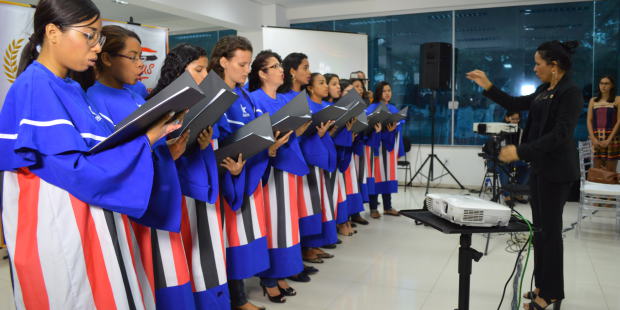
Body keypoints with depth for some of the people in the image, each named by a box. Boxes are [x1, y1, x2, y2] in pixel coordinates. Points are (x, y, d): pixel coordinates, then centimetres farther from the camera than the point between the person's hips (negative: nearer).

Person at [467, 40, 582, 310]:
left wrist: (520, 152, -26)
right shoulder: (544, 91, 11)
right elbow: (515, 105, 21)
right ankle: (543, 285, 23)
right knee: (539, 227, 12)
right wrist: (487, 87, 13)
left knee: (550, 229, -2)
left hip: (556, 170, -9)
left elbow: (560, 134, -22)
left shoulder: (570, 93, -14)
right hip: (540, 166, 9)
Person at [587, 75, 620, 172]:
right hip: (596, 139, 3)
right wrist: (593, 139, -5)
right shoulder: (593, 101, 13)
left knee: (610, 172, -2)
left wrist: (609, 140, -12)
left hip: (611, 137, -3)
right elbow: (589, 120, 8)